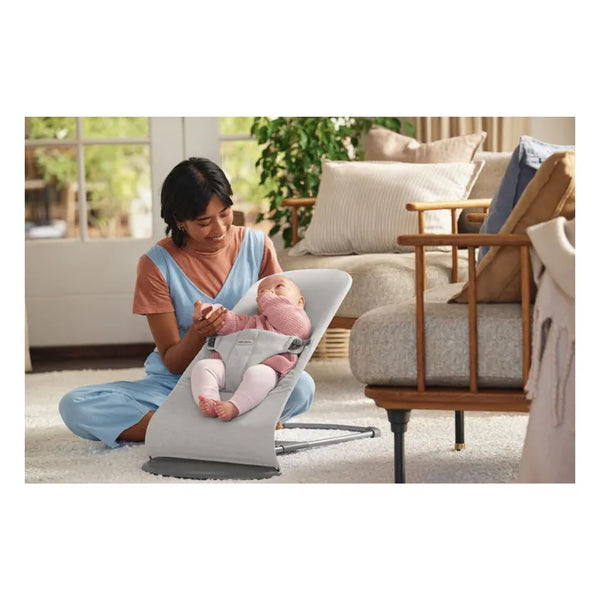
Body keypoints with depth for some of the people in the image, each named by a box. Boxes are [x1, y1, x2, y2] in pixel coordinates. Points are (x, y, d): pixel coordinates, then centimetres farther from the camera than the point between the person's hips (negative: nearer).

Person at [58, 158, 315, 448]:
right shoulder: (156, 264, -8)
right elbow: (173, 363, -7)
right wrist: (197, 334, -30)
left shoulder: (256, 244, -1)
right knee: (74, 406, -25)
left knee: (301, 386, -33)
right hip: (175, 383, 0)